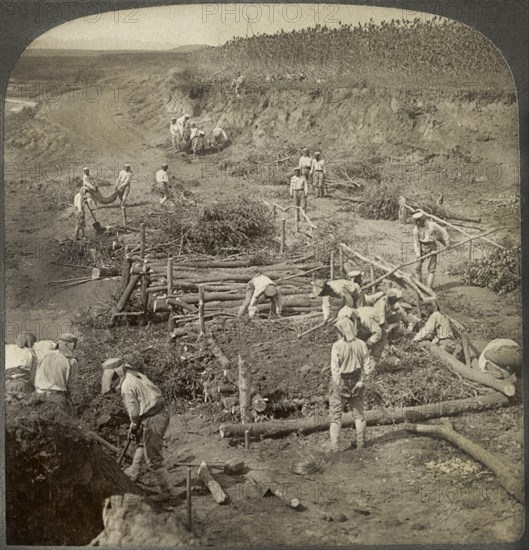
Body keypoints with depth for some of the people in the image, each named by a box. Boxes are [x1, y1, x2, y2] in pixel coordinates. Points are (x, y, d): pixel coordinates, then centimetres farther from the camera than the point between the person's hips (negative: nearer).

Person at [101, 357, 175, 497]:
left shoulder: (126, 387, -15)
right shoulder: (138, 375, 10)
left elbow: (134, 412, -20)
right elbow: (156, 391, 16)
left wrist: (133, 427, 1)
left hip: (152, 420, -10)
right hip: (162, 413, 10)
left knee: (154, 460, 4)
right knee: (142, 443, 33)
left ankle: (168, 491, 13)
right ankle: (133, 472, 50)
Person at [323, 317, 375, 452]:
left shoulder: (338, 345, -20)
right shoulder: (361, 344, -7)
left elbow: (335, 369, -21)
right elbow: (368, 366, -5)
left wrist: (340, 385, -11)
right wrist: (361, 382, -2)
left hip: (340, 383, -4)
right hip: (356, 382, 4)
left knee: (335, 415, 8)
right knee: (358, 413, 20)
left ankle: (335, 447, 7)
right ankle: (360, 443, 30)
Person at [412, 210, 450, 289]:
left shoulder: (432, 225, -11)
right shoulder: (416, 229, -6)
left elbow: (443, 232, 1)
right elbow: (416, 242, -5)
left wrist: (447, 243, 3)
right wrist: (417, 253, -16)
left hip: (431, 247, -2)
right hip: (422, 247, 2)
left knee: (431, 268, -3)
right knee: (418, 266, 1)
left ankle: (429, 287, -1)